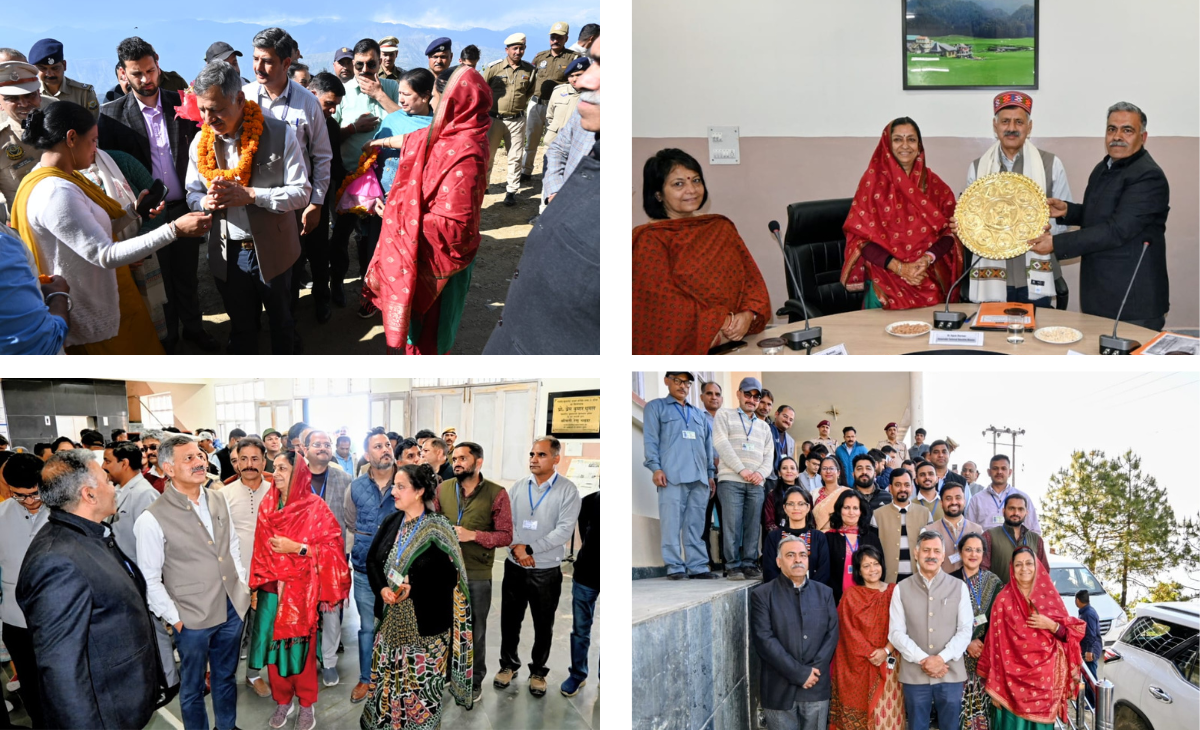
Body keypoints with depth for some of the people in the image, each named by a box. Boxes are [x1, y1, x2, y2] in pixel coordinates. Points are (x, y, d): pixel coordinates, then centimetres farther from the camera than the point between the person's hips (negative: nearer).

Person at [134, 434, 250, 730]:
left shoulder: (218, 501, 1)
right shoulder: (152, 520, -17)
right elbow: (150, 579, -11)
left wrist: (242, 586, 9)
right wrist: (174, 618, -10)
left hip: (232, 609, 5)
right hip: (192, 619, -5)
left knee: (226, 678, 21)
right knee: (193, 687, 14)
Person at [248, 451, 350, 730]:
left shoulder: (315, 507, -10)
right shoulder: (267, 505, 4)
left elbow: (333, 548, -11)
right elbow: (260, 549, 8)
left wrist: (295, 547, -18)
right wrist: (256, 586, 5)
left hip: (301, 590, -4)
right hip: (271, 588, 4)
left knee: (300, 645, 4)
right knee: (275, 643, 9)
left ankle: (306, 705, 22)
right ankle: (282, 700, 28)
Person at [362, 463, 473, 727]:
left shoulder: (438, 529, -12)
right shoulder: (391, 522, 5)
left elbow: (449, 575, -14)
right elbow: (372, 560, 9)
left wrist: (413, 587, -22)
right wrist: (382, 589, -9)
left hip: (424, 621, -6)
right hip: (392, 618, 6)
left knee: (420, 683, 3)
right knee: (389, 679, 16)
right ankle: (385, 721, 32)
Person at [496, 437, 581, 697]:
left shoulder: (568, 490, -10)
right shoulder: (517, 488, 2)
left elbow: (564, 530, -17)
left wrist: (530, 549, -19)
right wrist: (517, 548, -19)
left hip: (546, 571, -3)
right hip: (515, 567, 3)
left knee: (543, 625, 10)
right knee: (510, 620, 14)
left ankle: (538, 671, 28)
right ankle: (508, 665, 33)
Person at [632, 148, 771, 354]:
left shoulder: (721, 227, 15)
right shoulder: (649, 239, -1)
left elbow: (752, 280, 9)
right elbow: (664, 302, -9)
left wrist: (749, 315, -12)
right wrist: (721, 323, -17)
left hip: (736, 341, 5)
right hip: (686, 347, -5)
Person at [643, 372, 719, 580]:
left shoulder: (698, 413, 27)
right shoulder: (655, 407, 12)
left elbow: (707, 445, 24)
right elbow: (650, 439, 1)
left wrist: (711, 474, 16)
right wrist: (655, 467, -11)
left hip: (699, 478, 5)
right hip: (672, 476, -5)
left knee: (696, 526, 3)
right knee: (672, 524, -8)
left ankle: (697, 566, 3)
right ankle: (675, 567, -5)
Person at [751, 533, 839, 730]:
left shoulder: (824, 593, 10)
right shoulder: (762, 595, -3)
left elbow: (832, 634, 4)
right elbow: (764, 640, -11)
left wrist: (814, 670, -9)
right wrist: (799, 673, -14)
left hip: (817, 687, 3)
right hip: (779, 689, -3)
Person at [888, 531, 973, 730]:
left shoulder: (959, 587, 4)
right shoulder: (901, 589, 4)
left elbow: (965, 630, -1)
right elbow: (896, 633, 0)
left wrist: (941, 658, -12)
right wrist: (923, 659, -12)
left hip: (951, 674, 0)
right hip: (914, 675, 0)